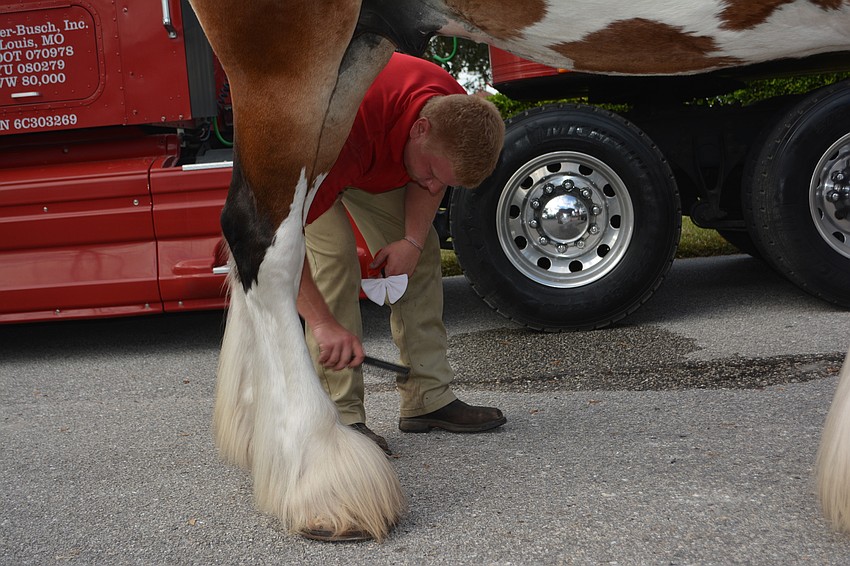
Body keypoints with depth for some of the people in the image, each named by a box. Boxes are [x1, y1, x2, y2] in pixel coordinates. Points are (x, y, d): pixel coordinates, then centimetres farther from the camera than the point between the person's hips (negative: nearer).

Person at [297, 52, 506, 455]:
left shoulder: (458, 115, -25)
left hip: (379, 157, 6)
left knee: (422, 255, -2)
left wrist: (412, 240, -19)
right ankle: (339, 417, -18)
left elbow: (429, 185, -3)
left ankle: (427, 398, 4)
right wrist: (323, 323, -50)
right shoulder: (348, 124, -46)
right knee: (334, 255, -24)